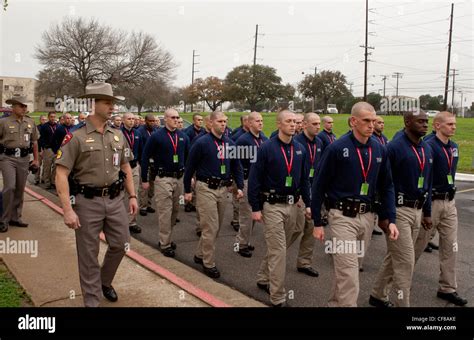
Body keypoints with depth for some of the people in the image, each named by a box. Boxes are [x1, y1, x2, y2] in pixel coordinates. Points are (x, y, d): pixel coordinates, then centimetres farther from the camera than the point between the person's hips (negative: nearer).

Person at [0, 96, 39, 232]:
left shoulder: (30, 122, 8)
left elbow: (34, 141, 15)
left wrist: (36, 159, 14)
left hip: (24, 158, 4)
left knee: (20, 189, 9)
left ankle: (15, 217, 22)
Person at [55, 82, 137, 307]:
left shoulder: (118, 136, 6)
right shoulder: (76, 137, -11)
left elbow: (126, 167, 16)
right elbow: (61, 175, -14)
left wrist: (132, 196, 11)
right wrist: (68, 210, -20)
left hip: (115, 199, 5)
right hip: (87, 202, -5)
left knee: (120, 244, 14)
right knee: (88, 254, 7)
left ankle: (105, 281, 41)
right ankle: (92, 301, 24)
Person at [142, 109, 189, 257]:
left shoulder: (183, 136, 5)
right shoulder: (156, 136, -8)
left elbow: (188, 157, 14)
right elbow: (145, 158, -4)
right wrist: (144, 179, -5)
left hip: (179, 178, 5)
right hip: (163, 179, -5)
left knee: (174, 211, 13)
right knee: (165, 212, -1)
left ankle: (167, 238, 28)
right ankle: (165, 244, 10)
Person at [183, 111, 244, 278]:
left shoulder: (230, 143, 5)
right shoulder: (201, 143, -11)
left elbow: (236, 166, 12)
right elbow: (190, 167, -6)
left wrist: (240, 186, 2)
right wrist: (187, 190, -3)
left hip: (223, 189, 6)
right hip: (206, 189, -6)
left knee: (216, 227, 15)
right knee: (210, 227, -4)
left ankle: (200, 254, 33)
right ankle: (209, 263, 11)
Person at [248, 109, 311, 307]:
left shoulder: (300, 149, 6)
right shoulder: (267, 148, -10)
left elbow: (304, 179, 13)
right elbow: (254, 179, -10)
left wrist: (308, 204, 7)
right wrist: (255, 208, -13)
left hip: (292, 205, 5)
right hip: (272, 206, -5)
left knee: (276, 247, 17)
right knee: (278, 251, -4)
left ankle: (263, 279, 38)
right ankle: (278, 298, 7)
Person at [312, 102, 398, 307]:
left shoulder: (380, 150, 4)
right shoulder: (336, 148, -11)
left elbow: (387, 187, 11)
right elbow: (319, 186, -7)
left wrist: (390, 219, 2)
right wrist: (317, 223, -7)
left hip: (367, 217, 5)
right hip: (342, 217, -5)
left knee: (345, 267, 18)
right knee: (348, 271, -6)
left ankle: (334, 303, 37)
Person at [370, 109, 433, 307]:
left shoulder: (427, 149, 10)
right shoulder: (394, 147, -13)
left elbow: (428, 183, 17)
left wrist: (427, 212, 18)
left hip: (417, 210, 8)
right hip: (398, 210, -8)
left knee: (394, 257, 17)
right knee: (405, 261, -4)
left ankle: (378, 296, 31)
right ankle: (403, 304, 9)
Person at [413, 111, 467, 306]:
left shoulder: (454, 147, 9)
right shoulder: (428, 147, -16)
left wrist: (450, 196, 18)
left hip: (450, 203, 7)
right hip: (432, 202, -7)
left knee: (450, 247, 9)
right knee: (419, 244, 7)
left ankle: (448, 289, 19)